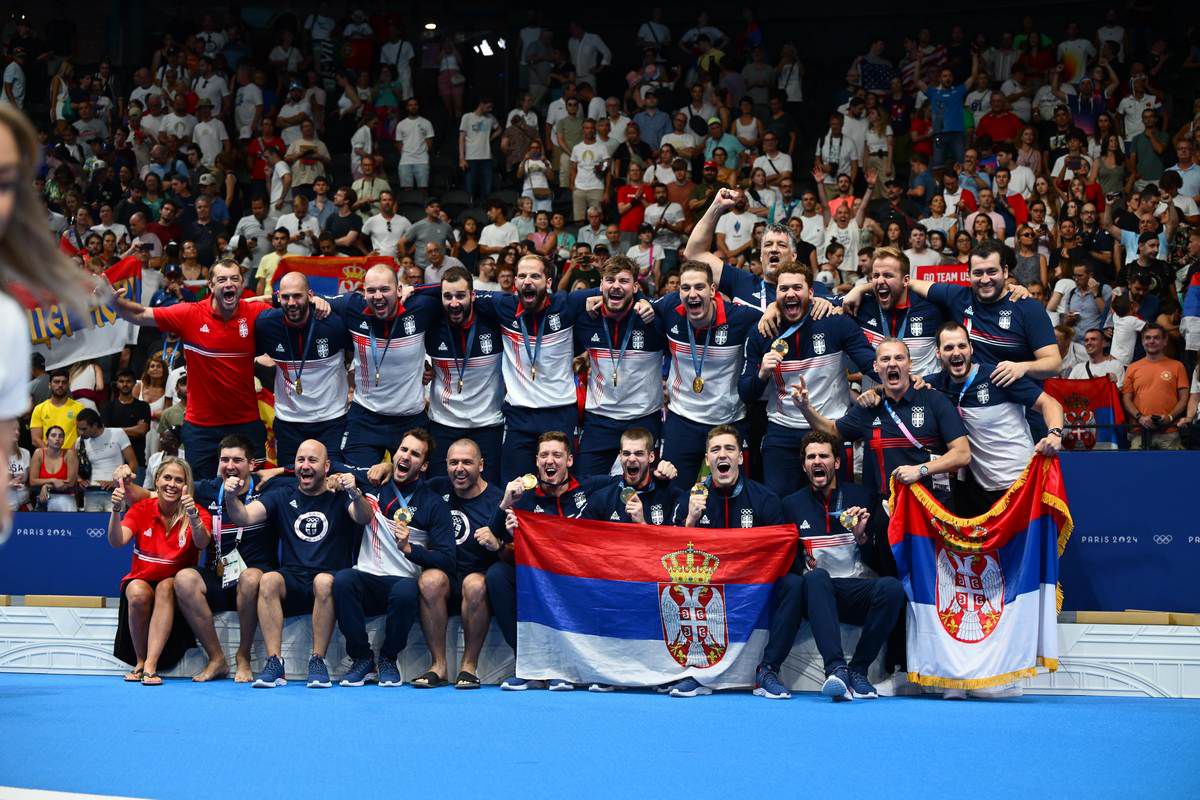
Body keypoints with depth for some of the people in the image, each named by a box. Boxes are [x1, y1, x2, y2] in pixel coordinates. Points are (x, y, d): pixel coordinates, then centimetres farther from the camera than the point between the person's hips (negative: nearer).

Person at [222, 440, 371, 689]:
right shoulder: (283, 497, 16)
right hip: (292, 582, 2)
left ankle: (318, 661, -27)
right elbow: (244, 517, 2)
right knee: (268, 580, -30)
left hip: (330, 578, -2)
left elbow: (365, 518, -11)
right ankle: (274, 663, -31)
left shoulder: (338, 496, 9)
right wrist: (231, 498, -20)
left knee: (324, 581, -36)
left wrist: (355, 493, -34)